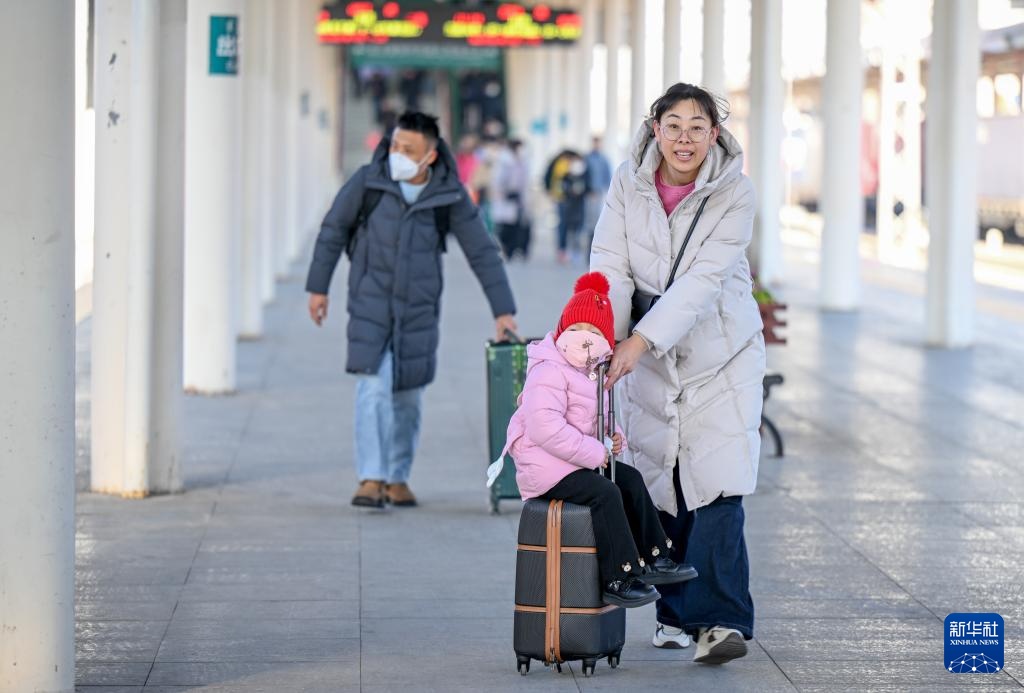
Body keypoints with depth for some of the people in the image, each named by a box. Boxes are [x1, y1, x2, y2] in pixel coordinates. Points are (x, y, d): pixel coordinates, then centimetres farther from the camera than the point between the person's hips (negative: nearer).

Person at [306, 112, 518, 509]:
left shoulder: (450, 195, -10)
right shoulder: (368, 181, -12)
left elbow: (482, 253, -4)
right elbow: (334, 230, 2)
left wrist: (503, 310, -7)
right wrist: (318, 287, 5)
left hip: (418, 309, 2)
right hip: (370, 303, -2)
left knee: (408, 395, 8)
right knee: (373, 388, -13)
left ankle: (397, 478, 21)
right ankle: (371, 480, -13)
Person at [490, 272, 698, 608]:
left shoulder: (593, 372, 13)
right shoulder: (548, 372, -20)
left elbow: (596, 418, 29)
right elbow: (546, 428, -30)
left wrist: (612, 437, 4)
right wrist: (595, 453, -24)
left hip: (577, 461, 10)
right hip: (544, 464, -10)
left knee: (631, 479, 12)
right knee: (605, 493, -24)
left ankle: (652, 558, 22)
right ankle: (619, 579, -21)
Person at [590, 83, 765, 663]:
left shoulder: (735, 193, -13)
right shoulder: (629, 184, -5)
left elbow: (702, 280, -22)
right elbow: (610, 265, -10)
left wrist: (641, 340, -30)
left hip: (721, 354, -3)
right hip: (649, 357, 3)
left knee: (717, 489, -14)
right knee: (661, 488, 6)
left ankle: (722, 621, -14)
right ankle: (675, 614, 20)